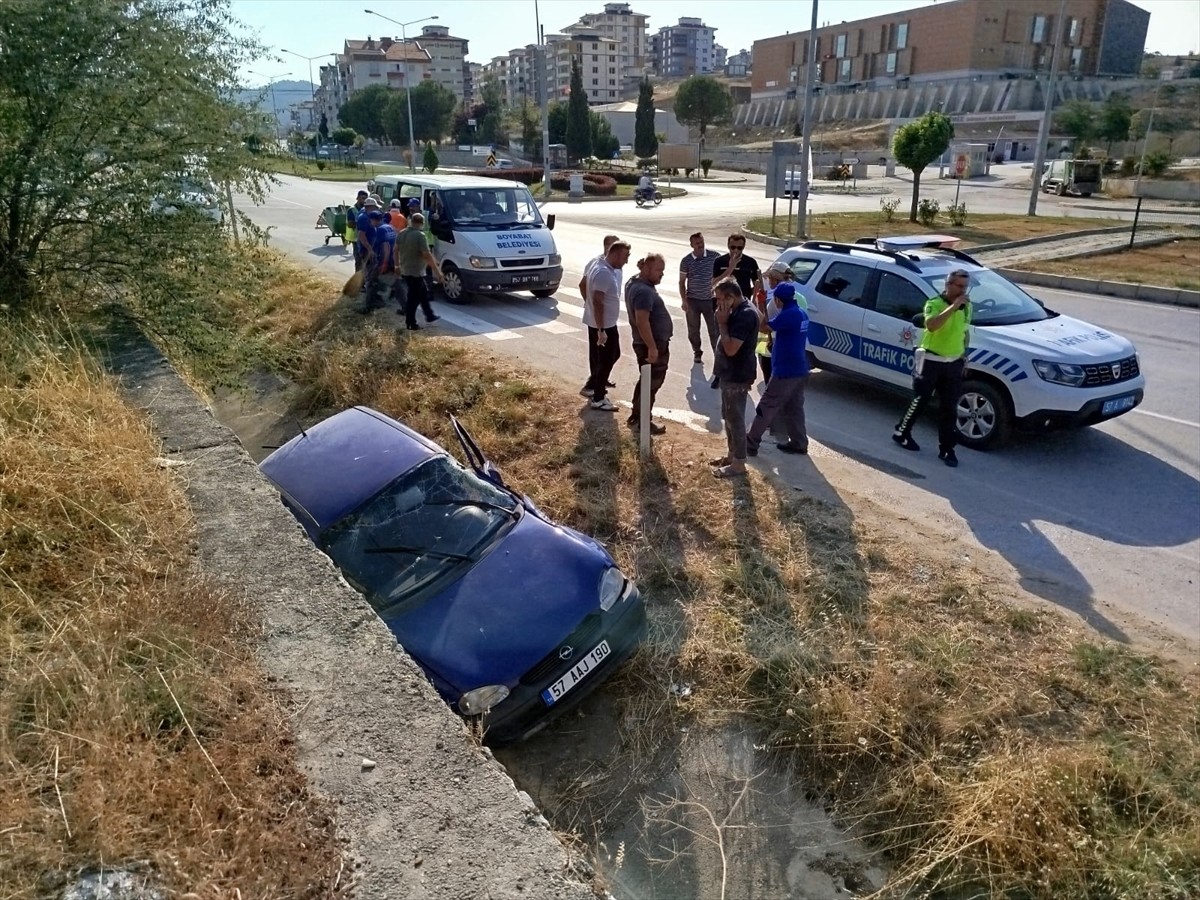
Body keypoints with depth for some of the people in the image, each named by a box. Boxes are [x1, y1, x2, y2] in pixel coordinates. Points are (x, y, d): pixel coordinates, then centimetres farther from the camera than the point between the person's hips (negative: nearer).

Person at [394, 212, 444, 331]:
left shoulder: (401, 234, 5)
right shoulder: (420, 235, -19)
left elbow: (396, 250, 13)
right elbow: (427, 255, -22)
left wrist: (397, 265, 26)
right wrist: (437, 271, -17)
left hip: (405, 271, 9)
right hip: (416, 272, -9)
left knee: (423, 294, 21)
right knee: (413, 298, -1)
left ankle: (429, 316, 31)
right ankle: (411, 324, 4)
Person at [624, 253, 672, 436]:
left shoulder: (635, 282, 7)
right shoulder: (644, 291, -25)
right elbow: (642, 321, -30)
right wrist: (652, 347, -28)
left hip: (646, 343, 11)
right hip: (652, 345, -11)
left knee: (646, 381, 20)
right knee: (652, 383, 0)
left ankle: (636, 417, 30)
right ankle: (641, 422, 9)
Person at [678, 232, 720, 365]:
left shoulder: (714, 256, -5)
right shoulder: (686, 261, -6)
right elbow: (682, 282, 1)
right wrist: (684, 301, -6)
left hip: (710, 299, 0)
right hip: (692, 301, 0)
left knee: (714, 329, 3)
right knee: (693, 330, 9)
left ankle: (718, 353, 14)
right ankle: (697, 353, 27)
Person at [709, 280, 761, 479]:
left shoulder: (745, 315, -24)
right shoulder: (739, 310, 9)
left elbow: (730, 349, -26)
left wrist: (722, 323, -20)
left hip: (737, 377, -11)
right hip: (730, 374, 11)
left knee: (735, 419, -1)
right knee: (728, 417, 19)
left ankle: (738, 464, 9)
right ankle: (732, 455, 32)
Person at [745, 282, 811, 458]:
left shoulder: (789, 314, -20)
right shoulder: (801, 313, 10)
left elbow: (764, 327, -16)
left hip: (785, 371, -9)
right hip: (799, 370, 9)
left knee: (766, 407, 0)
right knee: (794, 408, 17)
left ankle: (751, 443, 7)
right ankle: (799, 443, 23)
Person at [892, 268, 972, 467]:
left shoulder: (967, 307, 8)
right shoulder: (934, 303, -13)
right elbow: (931, 325, -34)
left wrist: (964, 353, 12)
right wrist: (953, 306, -35)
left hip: (954, 364, 5)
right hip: (931, 361, -5)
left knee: (949, 408, 6)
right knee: (919, 401, 5)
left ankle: (946, 449, 12)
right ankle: (901, 433, 26)